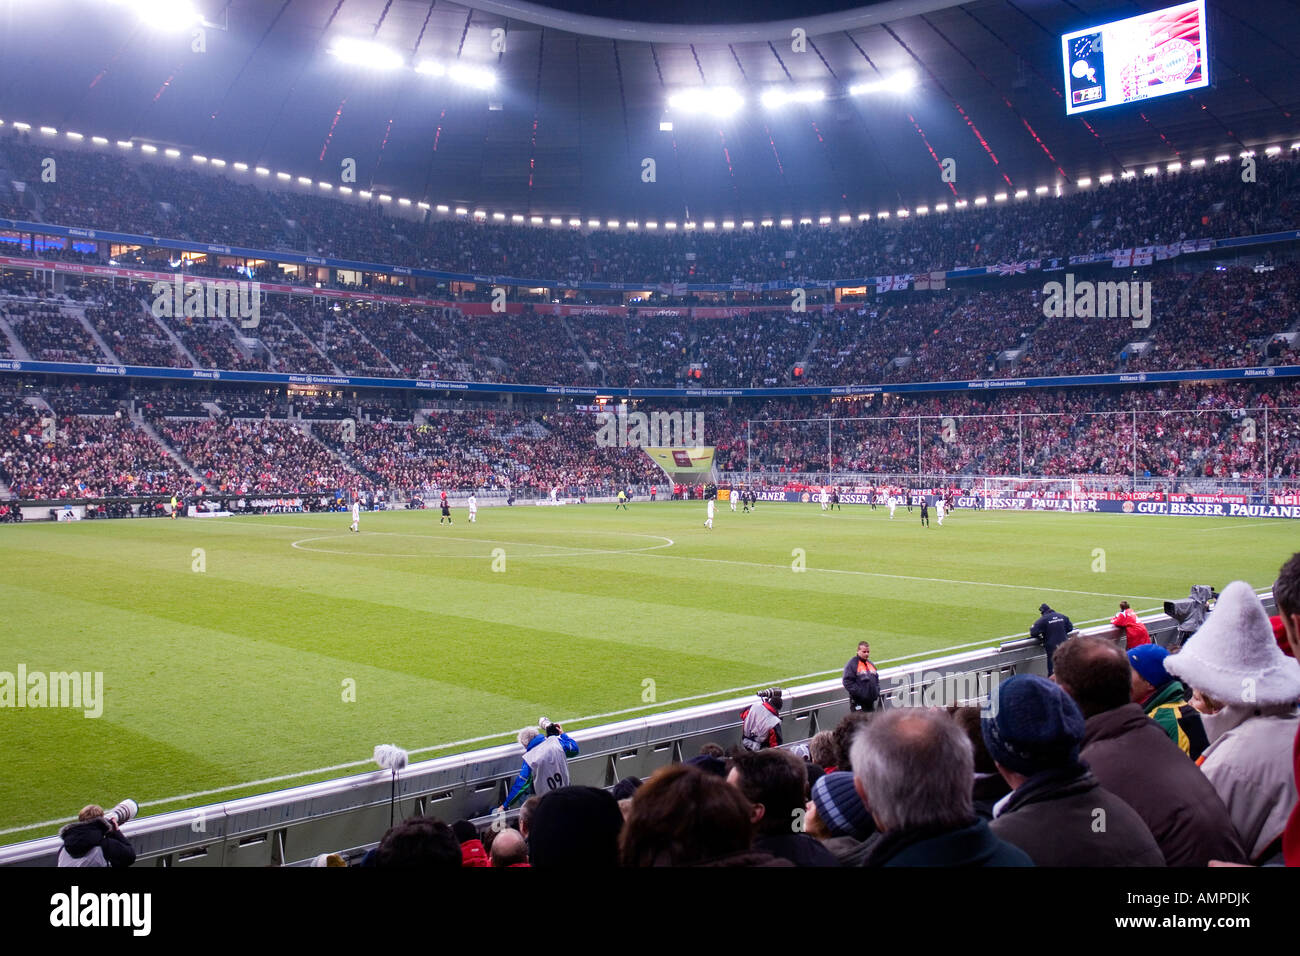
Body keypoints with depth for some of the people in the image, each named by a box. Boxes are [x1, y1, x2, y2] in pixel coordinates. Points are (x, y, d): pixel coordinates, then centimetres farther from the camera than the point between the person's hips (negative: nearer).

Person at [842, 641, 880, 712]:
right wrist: (858, 693, -19)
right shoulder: (852, 664, -8)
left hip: (871, 702, 8)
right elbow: (847, 682, -15)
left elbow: (877, 679, 25)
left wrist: (877, 692, 9)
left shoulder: (871, 664, 16)